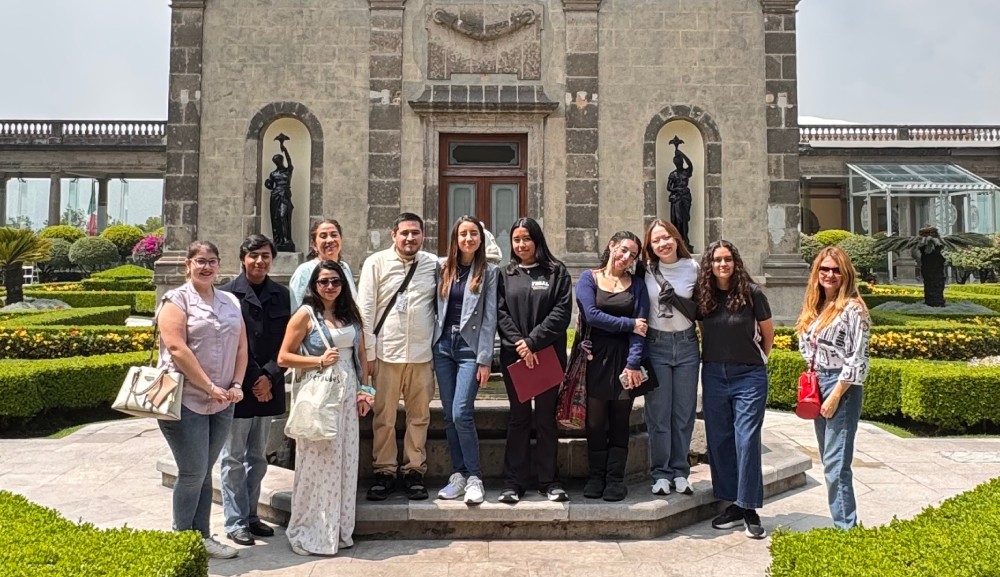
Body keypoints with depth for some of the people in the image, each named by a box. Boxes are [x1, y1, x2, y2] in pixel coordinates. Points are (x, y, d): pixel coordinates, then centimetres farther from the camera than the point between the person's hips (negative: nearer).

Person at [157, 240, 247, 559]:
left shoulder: (231, 302, 13)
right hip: (186, 400, -5)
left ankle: (202, 537, 23)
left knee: (204, 471, 13)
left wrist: (236, 385, -2)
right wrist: (209, 387, -16)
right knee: (192, 472, -1)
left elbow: (241, 346, 12)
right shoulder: (177, 300, -5)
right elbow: (176, 348, -15)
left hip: (222, 402, 5)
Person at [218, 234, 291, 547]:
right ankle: (235, 522, 14)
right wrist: (252, 381, -12)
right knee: (234, 457, 4)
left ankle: (251, 515, 25)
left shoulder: (281, 295, 7)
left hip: (269, 387, 5)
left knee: (257, 457, 14)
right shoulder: (228, 294, -6)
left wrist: (269, 376, -8)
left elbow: (285, 342, 5)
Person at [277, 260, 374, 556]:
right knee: (318, 463, -1)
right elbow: (283, 358, -6)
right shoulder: (306, 314, -4)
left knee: (345, 461, 9)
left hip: (348, 395, 5)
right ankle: (311, 533, 13)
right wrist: (319, 361, -14)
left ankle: (340, 530, 22)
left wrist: (364, 391, 9)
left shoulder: (350, 314, 12)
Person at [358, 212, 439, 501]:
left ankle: (415, 472, 22)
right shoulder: (376, 263, 0)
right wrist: (368, 353, -3)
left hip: (422, 353, 1)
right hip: (386, 353, -1)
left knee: (419, 416, 9)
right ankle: (384, 473, 19)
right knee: (384, 417, 6)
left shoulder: (434, 264, 4)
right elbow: (365, 310, 0)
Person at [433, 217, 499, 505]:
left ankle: (474, 478, -1)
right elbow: (436, 308, 11)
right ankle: (459, 474, 16)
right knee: (449, 415, 6)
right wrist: (432, 348, 4)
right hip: (444, 344, 4)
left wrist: (485, 360, -9)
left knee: (461, 413, -13)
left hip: (470, 346, -4)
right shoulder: (442, 267, 10)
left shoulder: (489, 271, 0)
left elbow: (490, 317, -4)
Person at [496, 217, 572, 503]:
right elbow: (500, 313, 2)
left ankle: (548, 480, 15)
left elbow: (562, 311, -5)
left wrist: (534, 341, -13)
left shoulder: (557, 271, 5)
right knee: (519, 418, 6)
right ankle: (514, 482, 12)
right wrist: (519, 343, -12)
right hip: (514, 354, 1)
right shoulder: (506, 275, 11)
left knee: (546, 418, 6)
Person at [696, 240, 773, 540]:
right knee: (719, 440, 7)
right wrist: (713, 359, 9)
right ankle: (733, 504, 20)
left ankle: (749, 509, 6)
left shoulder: (751, 293, -7)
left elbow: (768, 332, 7)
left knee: (747, 441, -5)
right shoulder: (702, 295, 1)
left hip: (748, 376, -4)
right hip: (713, 375, 4)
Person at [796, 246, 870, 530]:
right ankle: (842, 522, 22)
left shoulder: (852, 309, -11)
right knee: (829, 461, 13)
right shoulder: (815, 307, 12)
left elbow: (857, 360, -15)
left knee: (836, 463, -8)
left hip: (842, 388, -8)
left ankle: (846, 528, 0)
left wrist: (836, 395, -16)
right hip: (818, 384, 8)